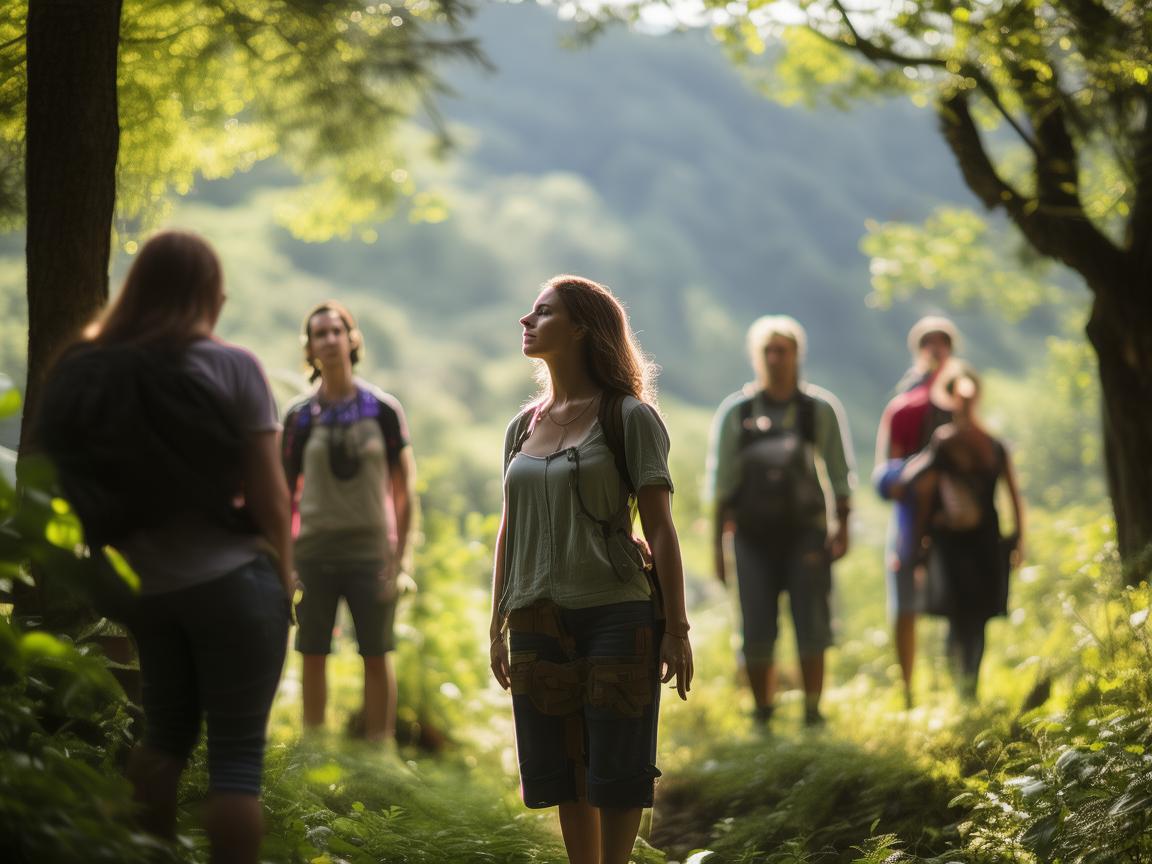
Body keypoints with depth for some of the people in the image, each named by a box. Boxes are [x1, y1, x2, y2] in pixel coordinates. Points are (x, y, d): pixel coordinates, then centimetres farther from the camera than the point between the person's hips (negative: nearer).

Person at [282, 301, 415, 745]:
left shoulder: (384, 410, 1)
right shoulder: (300, 416, 3)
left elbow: (403, 490, 3)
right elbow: (285, 494, 7)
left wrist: (399, 558, -2)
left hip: (370, 553, -1)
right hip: (315, 552, 1)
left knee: (377, 656, 0)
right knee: (313, 655, 4)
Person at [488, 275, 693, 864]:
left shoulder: (628, 417, -4)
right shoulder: (522, 427, 13)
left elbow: (660, 529, -6)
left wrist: (676, 628, -10)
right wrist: (498, 626, 15)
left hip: (616, 615, -5)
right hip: (539, 619, 5)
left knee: (615, 771, -1)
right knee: (564, 771, 9)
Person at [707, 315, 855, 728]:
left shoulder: (820, 409, 2)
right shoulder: (735, 412, 3)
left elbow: (839, 473, 6)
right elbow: (721, 482, 5)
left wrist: (842, 526, -3)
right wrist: (718, 543, 2)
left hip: (805, 532, -1)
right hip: (753, 535, 1)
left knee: (812, 628, -4)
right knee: (756, 636, 1)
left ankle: (813, 712, 7)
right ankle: (762, 718, 12)